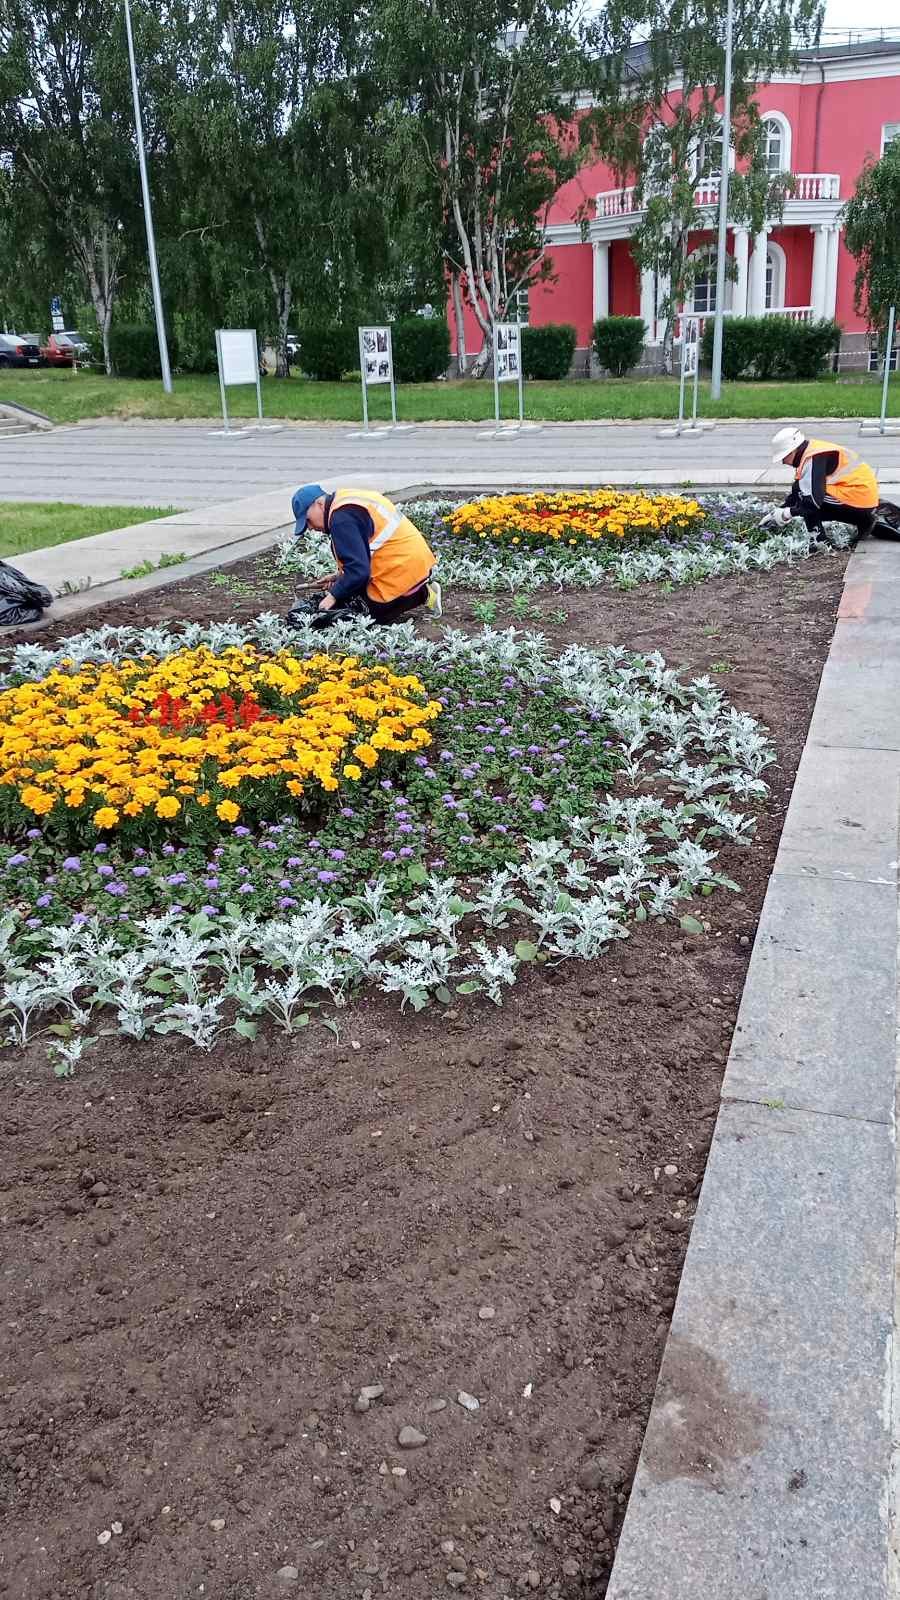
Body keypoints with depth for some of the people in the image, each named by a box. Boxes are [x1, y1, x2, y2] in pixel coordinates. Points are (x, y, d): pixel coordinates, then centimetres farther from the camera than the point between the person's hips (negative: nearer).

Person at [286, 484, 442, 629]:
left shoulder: (341, 518, -19)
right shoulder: (349, 501, 14)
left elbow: (359, 571, -24)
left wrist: (333, 595, -13)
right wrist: (340, 575, 14)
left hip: (401, 570, -10)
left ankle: (423, 594, -2)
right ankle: (421, 589, 11)